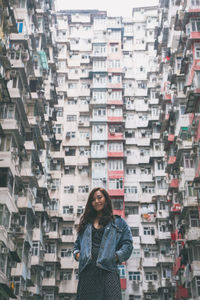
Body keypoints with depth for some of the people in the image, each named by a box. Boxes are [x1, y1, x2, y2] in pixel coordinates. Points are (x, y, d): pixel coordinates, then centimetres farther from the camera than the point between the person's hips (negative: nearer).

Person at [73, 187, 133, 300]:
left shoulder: (119, 222, 14)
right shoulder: (86, 223, 25)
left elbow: (127, 245, 6)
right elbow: (77, 243, 28)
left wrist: (115, 256, -9)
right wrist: (77, 254, 7)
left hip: (108, 269, -3)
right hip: (87, 271, 3)